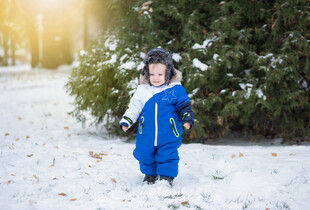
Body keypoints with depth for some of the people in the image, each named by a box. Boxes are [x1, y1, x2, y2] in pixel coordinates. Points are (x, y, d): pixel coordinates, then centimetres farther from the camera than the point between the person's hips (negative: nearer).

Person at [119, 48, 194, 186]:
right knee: (145, 156, 14)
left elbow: (184, 105, 4)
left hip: (168, 135, -3)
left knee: (168, 157, -3)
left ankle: (166, 178, 12)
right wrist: (126, 121, 1)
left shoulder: (176, 89, -5)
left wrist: (187, 118, -11)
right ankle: (150, 175, 37)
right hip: (146, 136, 3)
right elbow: (134, 107, 9)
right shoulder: (143, 90, 1)